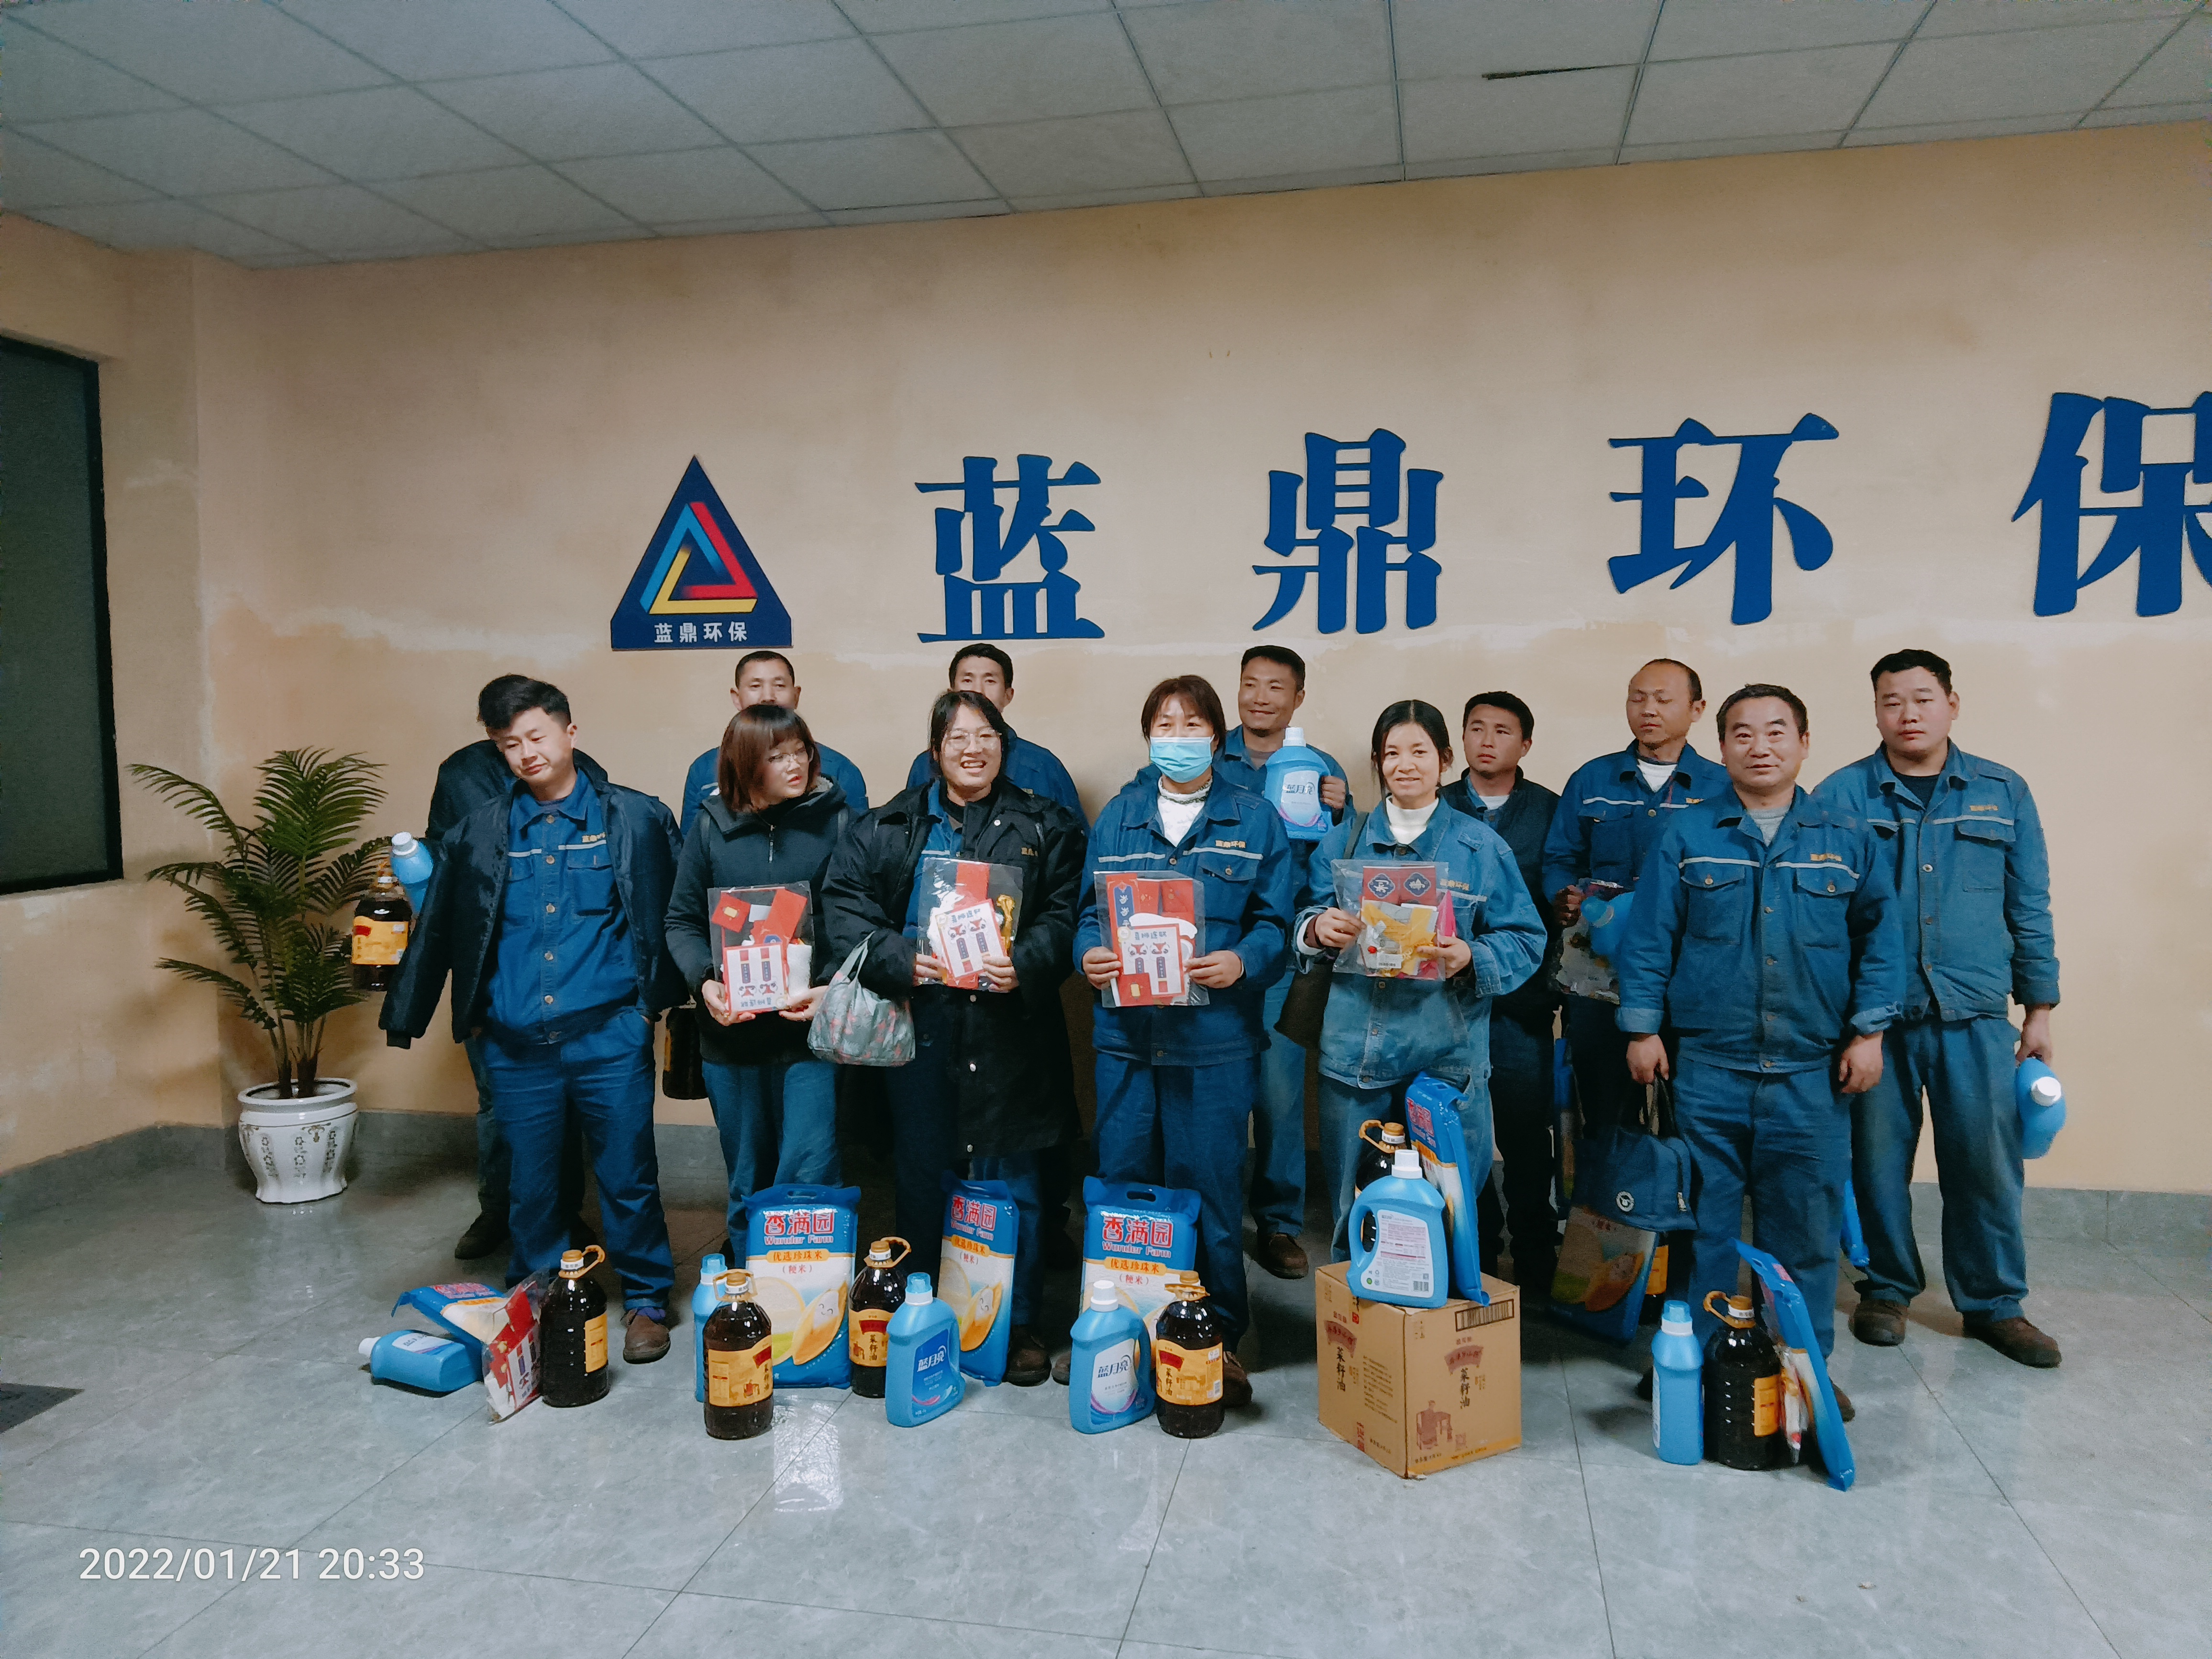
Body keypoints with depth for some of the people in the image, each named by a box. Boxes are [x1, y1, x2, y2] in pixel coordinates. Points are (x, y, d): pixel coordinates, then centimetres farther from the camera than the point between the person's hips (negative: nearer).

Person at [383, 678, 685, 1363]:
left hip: (609, 1038, -3)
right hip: (515, 1045, 3)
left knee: (628, 1177, 4)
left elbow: (676, 915, -2)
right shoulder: (480, 833, 9)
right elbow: (438, 930, 13)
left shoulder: (635, 818, 0)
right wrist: (405, 1015, 14)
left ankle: (645, 1302, 22)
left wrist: (673, 998, -9)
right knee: (530, 1185, 12)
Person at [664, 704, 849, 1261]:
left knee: (808, 1178, -6)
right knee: (746, 1182, 16)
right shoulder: (712, 824, 4)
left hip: (811, 1028, -2)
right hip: (731, 1029, 3)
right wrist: (705, 981, -10)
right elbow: (682, 919, 7)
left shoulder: (836, 819, -2)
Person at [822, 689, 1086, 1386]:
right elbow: (843, 904, 1)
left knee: (1010, 1179, 5)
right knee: (919, 1175, 10)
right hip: (919, 1023, 2)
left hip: (1008, 1027, -1)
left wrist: (1025, 966, -19)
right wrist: (901, 961, -13)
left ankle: (1018, 1325, 19)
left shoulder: (1046, 827, 6)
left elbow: (1066, 915, -1)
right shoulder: (889, 827, 9)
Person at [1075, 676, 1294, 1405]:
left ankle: (1219, 1338, 18)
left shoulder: (1255, 820, 6)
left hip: (1216, 1036, -2)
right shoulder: (1117, 817, 13)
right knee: (1120, 1185, 8)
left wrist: (1242, 963, -17)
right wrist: (1089, 954, -8)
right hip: (1127, 1029, 3)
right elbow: (1088, 910, 12)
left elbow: (1276, 923, 1)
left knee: (1209, 1189, 2)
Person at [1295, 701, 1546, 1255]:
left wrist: (1471, 959, -18)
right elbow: (1306, 919, 8)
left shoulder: (1482, 846, 5)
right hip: (1355, 1049, 2)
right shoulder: (1344, 839, 10)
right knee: (1350, 1208, 9)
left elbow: (1525, 941, 1)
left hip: (1447, 1057, -1)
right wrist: (1318, 928, -15)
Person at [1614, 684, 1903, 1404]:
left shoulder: (1849, 839, 7)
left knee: (1806, 1222, 8)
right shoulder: (1686, 837, 3)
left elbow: (1880, 937, 8)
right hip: (1707, 1067, -1)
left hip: (1812, 1072, 1)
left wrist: (1869, 1031, 2)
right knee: (1700, 1218, 6)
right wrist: (1642, 1028, -2)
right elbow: (1649, 937, 2)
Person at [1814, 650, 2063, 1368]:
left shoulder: (2003, 793, 9)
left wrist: (2039, 1009, 9)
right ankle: (1886, 1288, 25)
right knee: (1878, 1159, 7)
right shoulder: (1841, 796, 2)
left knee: (1986, 1161, 4)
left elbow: (2030, 907, 12)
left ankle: (1993, 1302, 22)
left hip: (1975, 1017, 1)